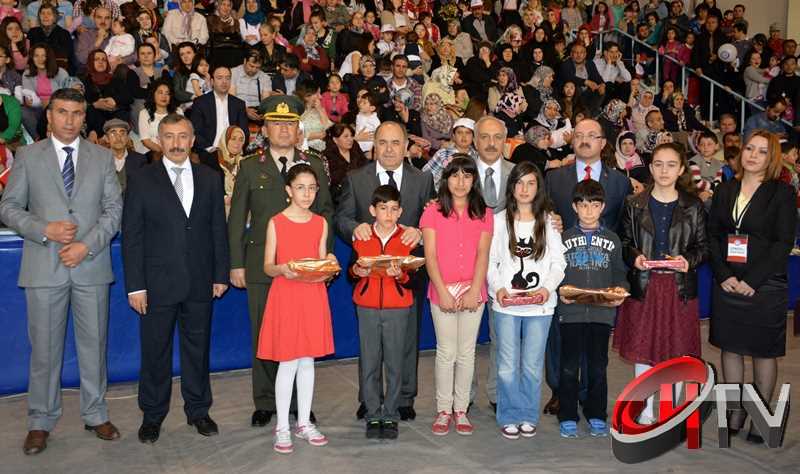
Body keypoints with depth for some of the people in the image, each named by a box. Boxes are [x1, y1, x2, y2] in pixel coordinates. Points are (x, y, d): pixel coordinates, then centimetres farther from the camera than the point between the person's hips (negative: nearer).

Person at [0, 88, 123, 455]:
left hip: (91, 264, 1)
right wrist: (45, 230, -13)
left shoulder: (102, 157, 8)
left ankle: (96, 415, 22)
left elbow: (114, 208, 4)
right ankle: (41, 422, 18)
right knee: (44, 347, 5)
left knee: (94, 344, 8)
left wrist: (88, 244, -10)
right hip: (44, 267, -1)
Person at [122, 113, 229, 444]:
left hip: (200, 283, 2)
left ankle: (198, 410, 27)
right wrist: (135, 286, -8)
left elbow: (218, 230, 8)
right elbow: (131, 237, -3)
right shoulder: (140, 181, -1)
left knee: (198, 348, 12)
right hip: (157, 283, -2)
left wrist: (221, 275, 4)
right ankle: (153, 415, 24)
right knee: (155, 351, 8)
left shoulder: (209, 180, 7)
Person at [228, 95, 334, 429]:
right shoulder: (250, 167, 5)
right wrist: (236, 264, -2)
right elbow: (236, 219, 4)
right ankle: (265, 402, 19)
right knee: (263, 335, 6)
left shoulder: (314, 166, 9)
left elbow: (325, 212, 10)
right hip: (261, 265, -1)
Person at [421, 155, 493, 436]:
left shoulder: (484, 214, 7)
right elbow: (430, 255, -3)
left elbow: (483, 254, -2)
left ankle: (461, 409, 17)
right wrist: (443, 291, -12)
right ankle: (444, 410, 13)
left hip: (473, 291, 1)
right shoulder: (432, 212, 3)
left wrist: (474, 291, -12)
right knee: (446, 352, 3)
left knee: (466, 352, 7)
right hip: (442, 291, -1)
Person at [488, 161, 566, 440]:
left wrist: (547, 288, -11)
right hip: (506, 304, 0)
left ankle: (528, 416, 21)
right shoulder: (499, 220, 4)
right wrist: (498, 287, -11)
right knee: (508, 366, 3)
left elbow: (558, 263, 5)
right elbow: (490, 261, 4)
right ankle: (509, 417, 17)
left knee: (532, 365, 6)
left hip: (539, 305, 1)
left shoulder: (548, 222, 6)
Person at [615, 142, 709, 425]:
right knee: (642, 347, 4)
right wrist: (634, 257, -14)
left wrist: (689, 260, -15)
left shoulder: (694, 206, 3)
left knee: (678, 349, 6)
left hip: (679, 287, 0)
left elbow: (703, 246, 4)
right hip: (643, 286, 0)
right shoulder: (635, 205, 3)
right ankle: (647, 409, 20)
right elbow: (624, 243, 5)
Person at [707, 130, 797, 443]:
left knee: (764, 352, 5)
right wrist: (723, 276, -8)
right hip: (727, 284, 4)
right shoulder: (725, 190, 8)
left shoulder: (782, 192, -3)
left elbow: (783, 243, -9)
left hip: (764, 286, -3)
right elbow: (712, 235, 5)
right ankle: (735, 415, 20)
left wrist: (752, 281, -15)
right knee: (731, 347, 9)